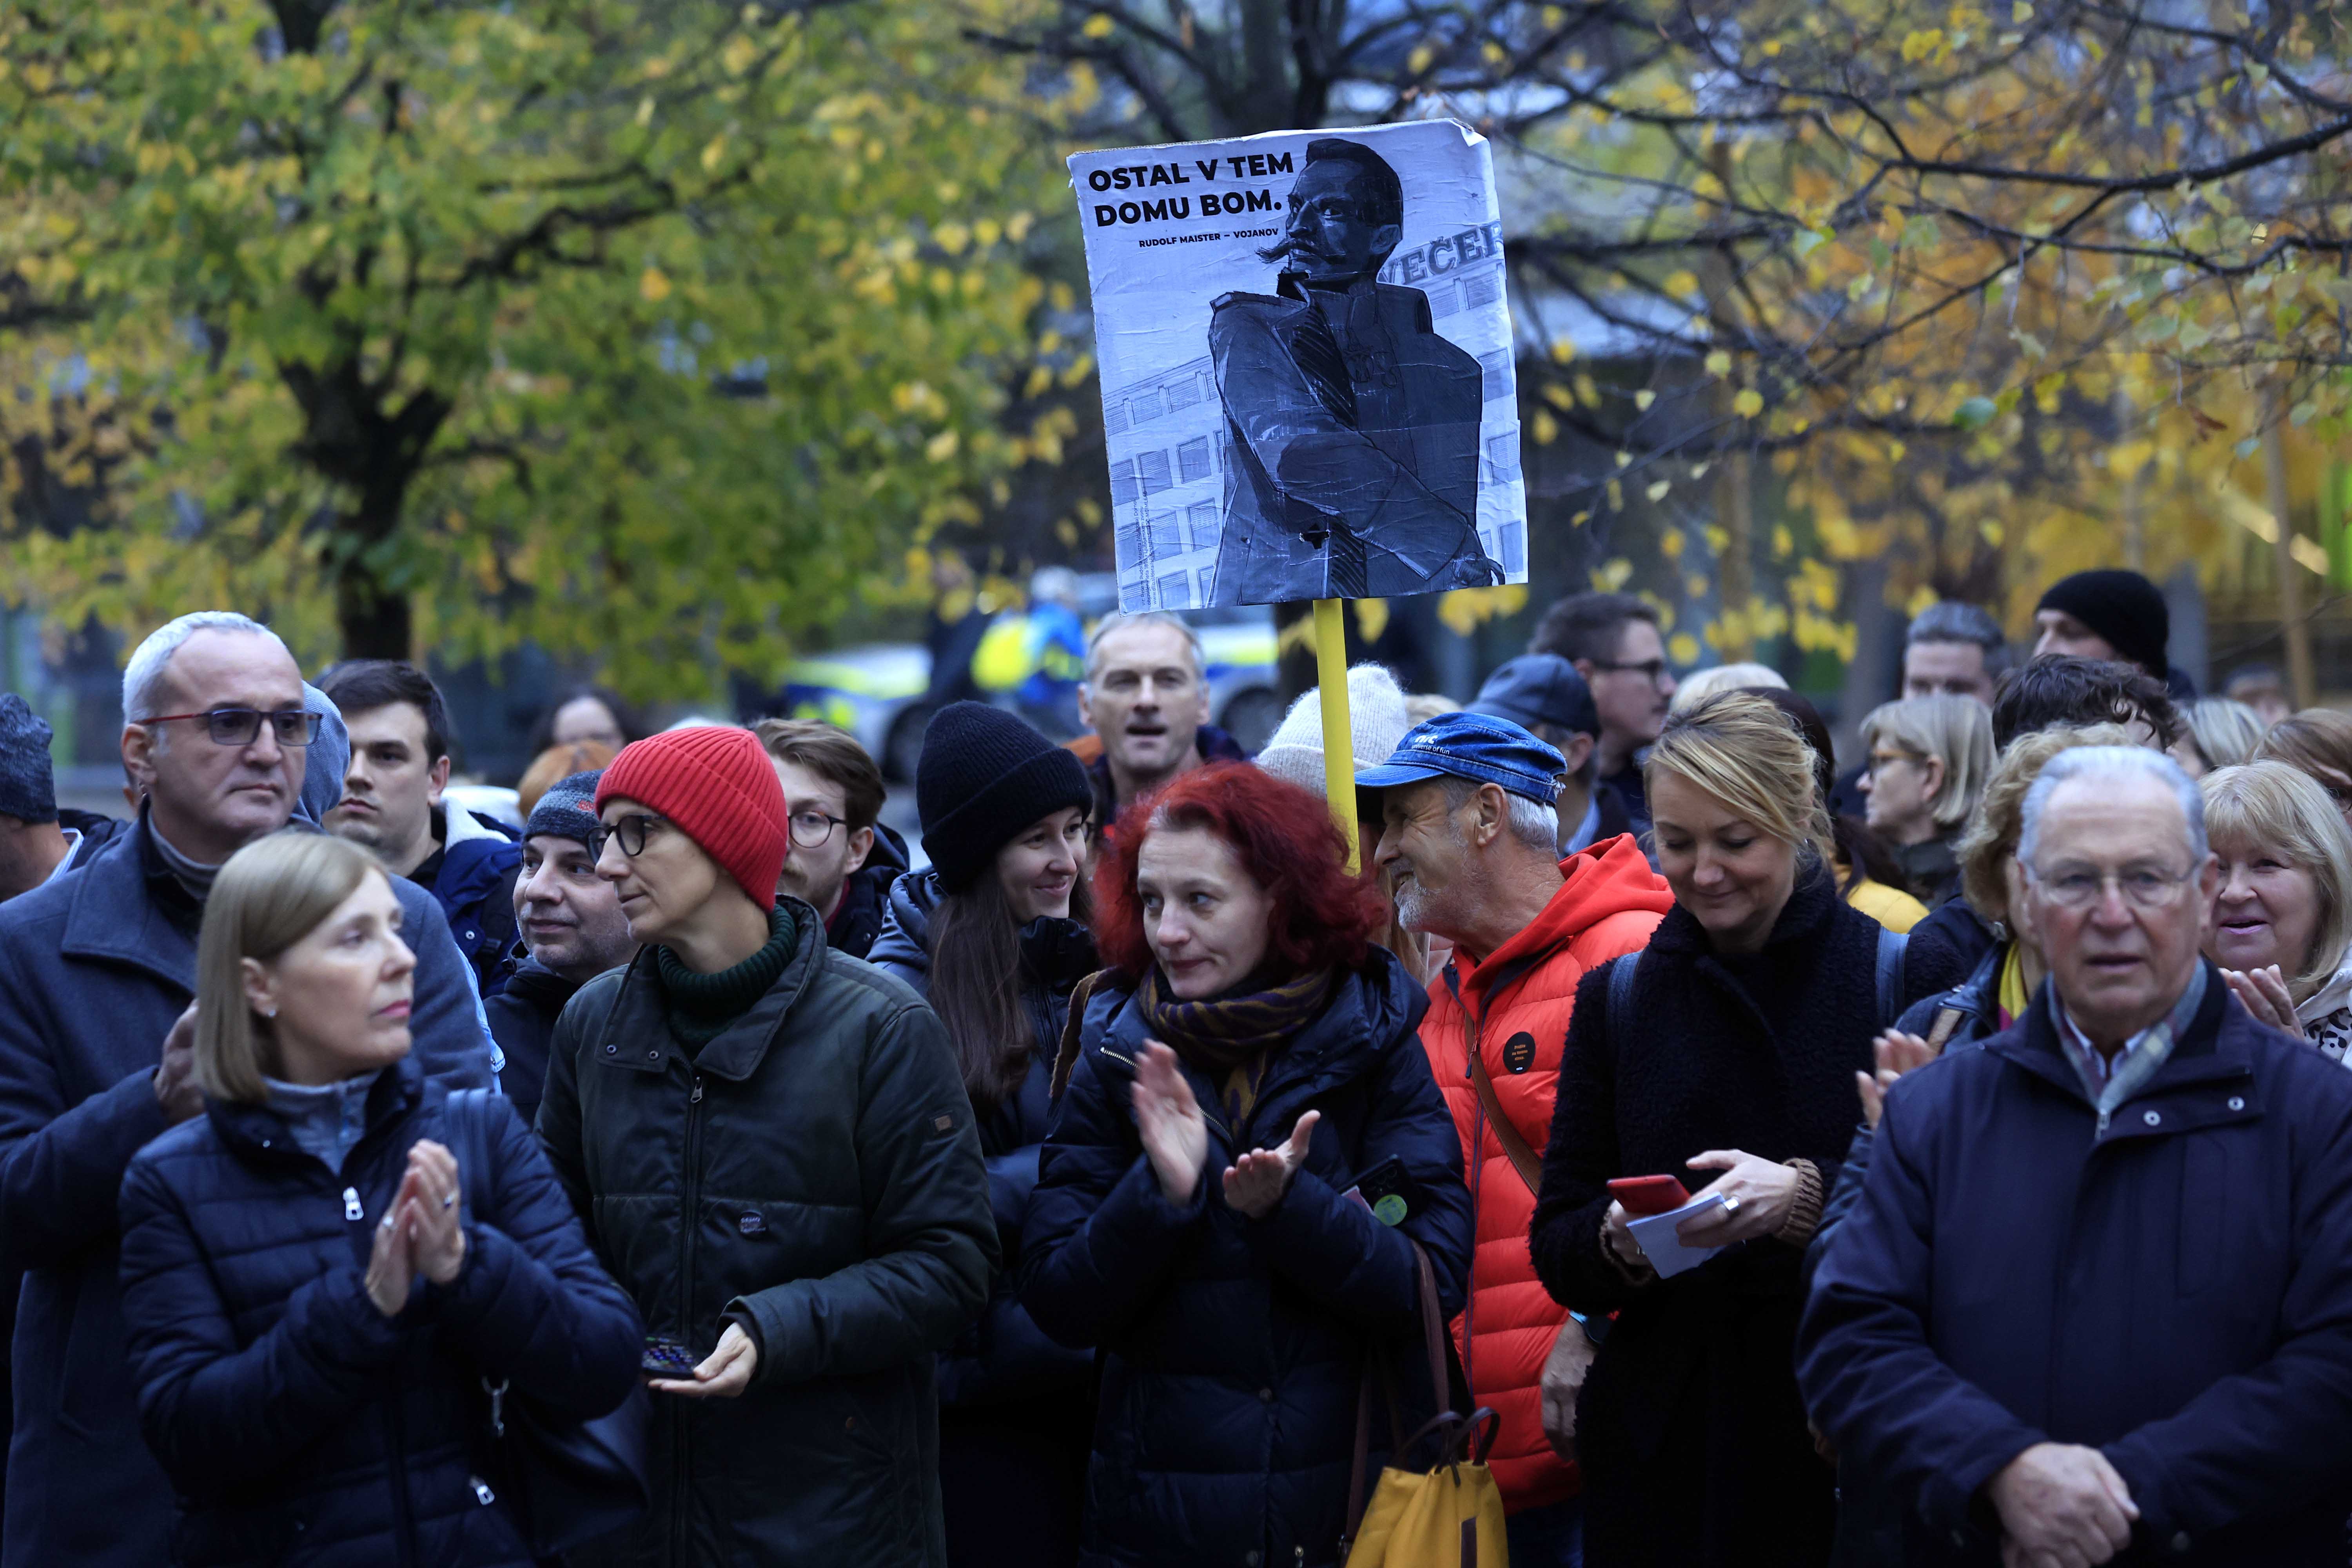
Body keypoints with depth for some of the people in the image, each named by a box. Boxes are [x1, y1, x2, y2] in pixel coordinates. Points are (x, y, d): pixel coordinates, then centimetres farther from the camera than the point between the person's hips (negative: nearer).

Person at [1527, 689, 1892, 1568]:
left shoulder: (1902, 978, -2)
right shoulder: (1617, 996, 10)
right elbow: (1556, 1249, 8)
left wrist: (1806, 1198, -23)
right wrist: (1619, 1244, -13)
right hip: (1663, 1450, 3)